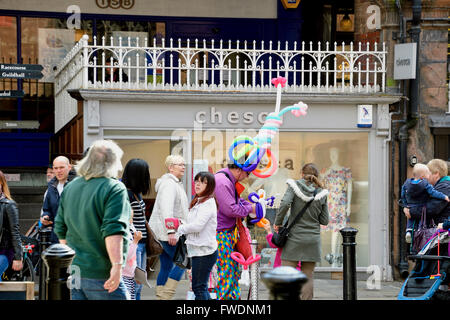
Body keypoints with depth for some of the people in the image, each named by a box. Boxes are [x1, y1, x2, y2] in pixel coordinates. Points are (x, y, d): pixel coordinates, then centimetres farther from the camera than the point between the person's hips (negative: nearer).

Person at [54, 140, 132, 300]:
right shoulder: (115, 188, -11)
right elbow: (113, 230, -21)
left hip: (73, 273, 7)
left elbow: (61, 229, 17)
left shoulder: (70, 187, 11)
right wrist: (117, 265, -23)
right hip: (100, 274, -7)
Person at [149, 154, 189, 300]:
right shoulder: (169, 184, -14)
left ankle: (160, 296, 9)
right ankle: (165, 296, -10)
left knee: (166, 266, 9)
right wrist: (171, 231, -30)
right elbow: (166, 209, -24)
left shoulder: (176, 184, 21)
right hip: (166, 232, -10)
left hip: (163, 233, 10)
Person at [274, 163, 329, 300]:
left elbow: (285, 203, -19)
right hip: (313, 240, 3)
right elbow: (324, 220, 6)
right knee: (308, 277, 7)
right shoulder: (321, 194, 5)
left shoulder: (295, 186, -3)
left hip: (295, 238, -3)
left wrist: (277, 222, -7)